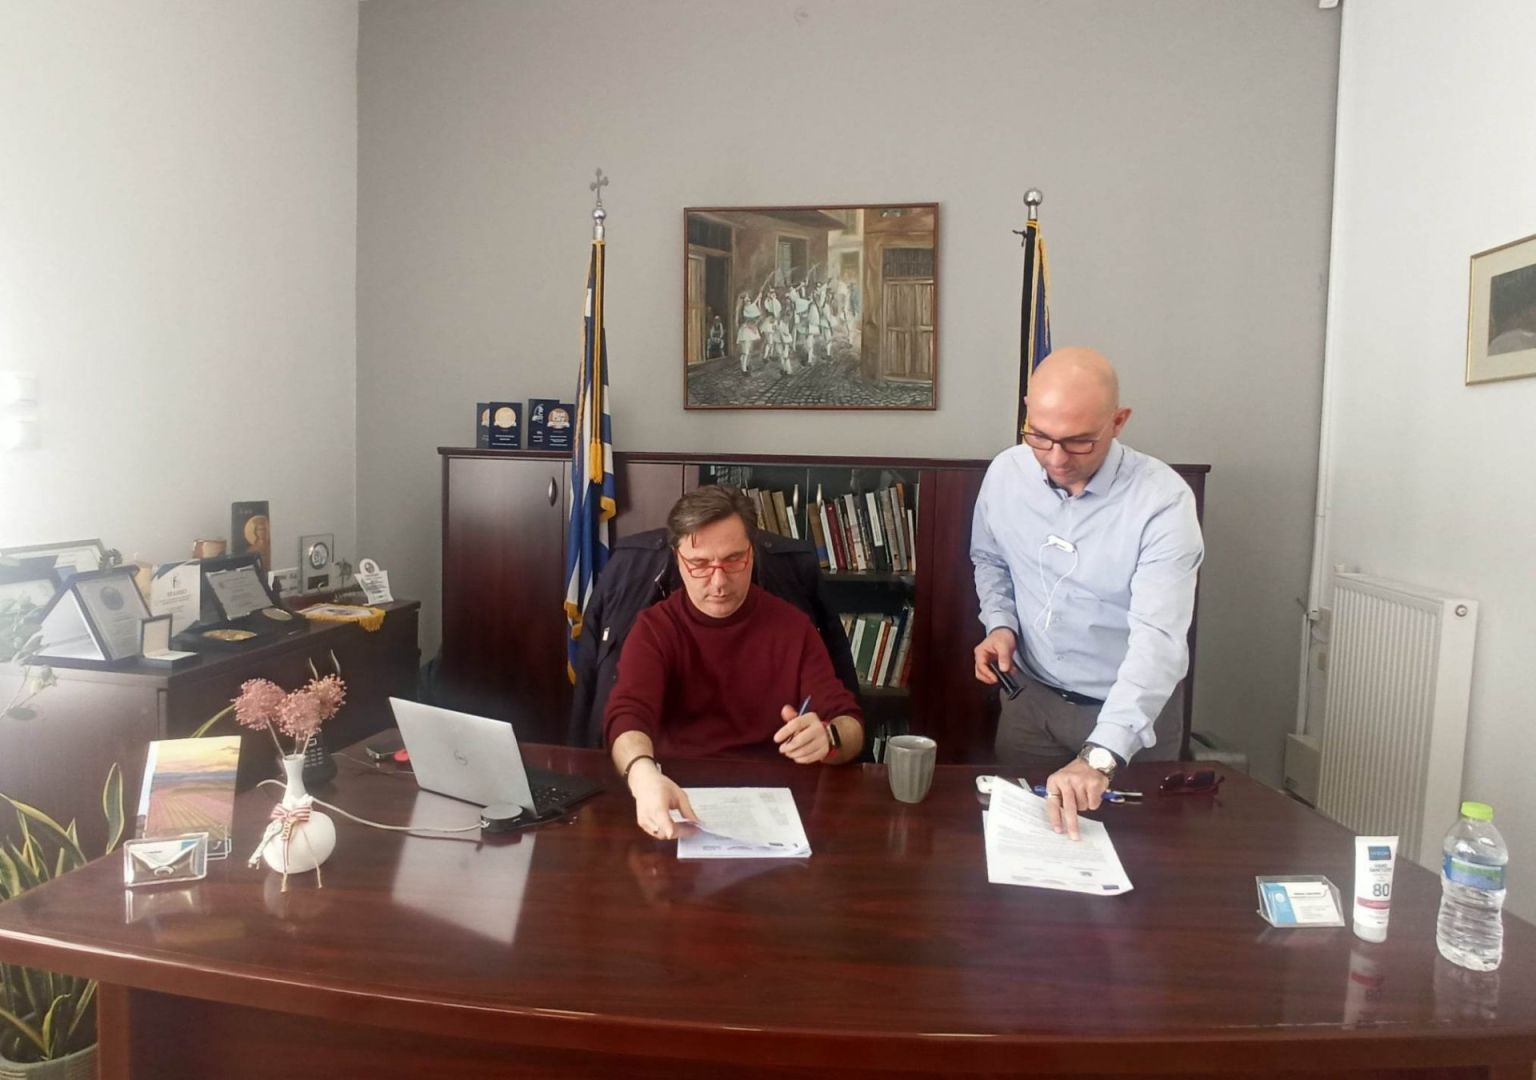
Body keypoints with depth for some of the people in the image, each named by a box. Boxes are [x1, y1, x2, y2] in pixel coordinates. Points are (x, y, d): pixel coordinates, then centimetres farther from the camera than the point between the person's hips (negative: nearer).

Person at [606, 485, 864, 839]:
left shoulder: (792, 626, 0)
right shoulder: (654, 628, -3)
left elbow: (851, 725, -4)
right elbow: (628, 714, -19)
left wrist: (827, 738, -29)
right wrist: (644, 775, -42)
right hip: (678, 793, -3)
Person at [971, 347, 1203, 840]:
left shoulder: (1163, 500, -24)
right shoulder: (1006, 472, -9)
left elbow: (1158, 642, -33)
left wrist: (1099, 757, -43)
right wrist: (1000, 623, -8)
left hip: (1133, 713, -3)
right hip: (1030, 699, 4)